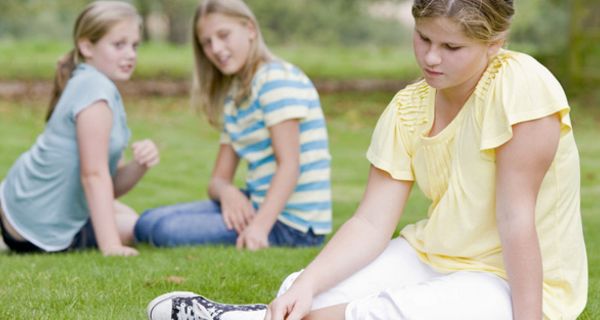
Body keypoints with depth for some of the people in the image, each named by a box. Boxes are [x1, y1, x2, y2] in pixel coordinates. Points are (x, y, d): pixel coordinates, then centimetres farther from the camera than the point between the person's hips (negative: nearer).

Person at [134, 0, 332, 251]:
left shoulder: (277, 78, -12)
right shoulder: (233, 97, 16)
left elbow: (289, 164, -20)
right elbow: (219, 179, 11)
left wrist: (259, 226, -32)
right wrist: (227, 191, -14)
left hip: (291, 222, -9)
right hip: (256, 203, 9)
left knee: (167, 230, -22)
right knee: (147, 223, 8)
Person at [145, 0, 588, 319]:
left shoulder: (520, 85, -21)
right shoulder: (407, 110, -3)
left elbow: (516, 216, -22)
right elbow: (372, 224, -8)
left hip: (521, 280, -6)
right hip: (433, 257, 6)